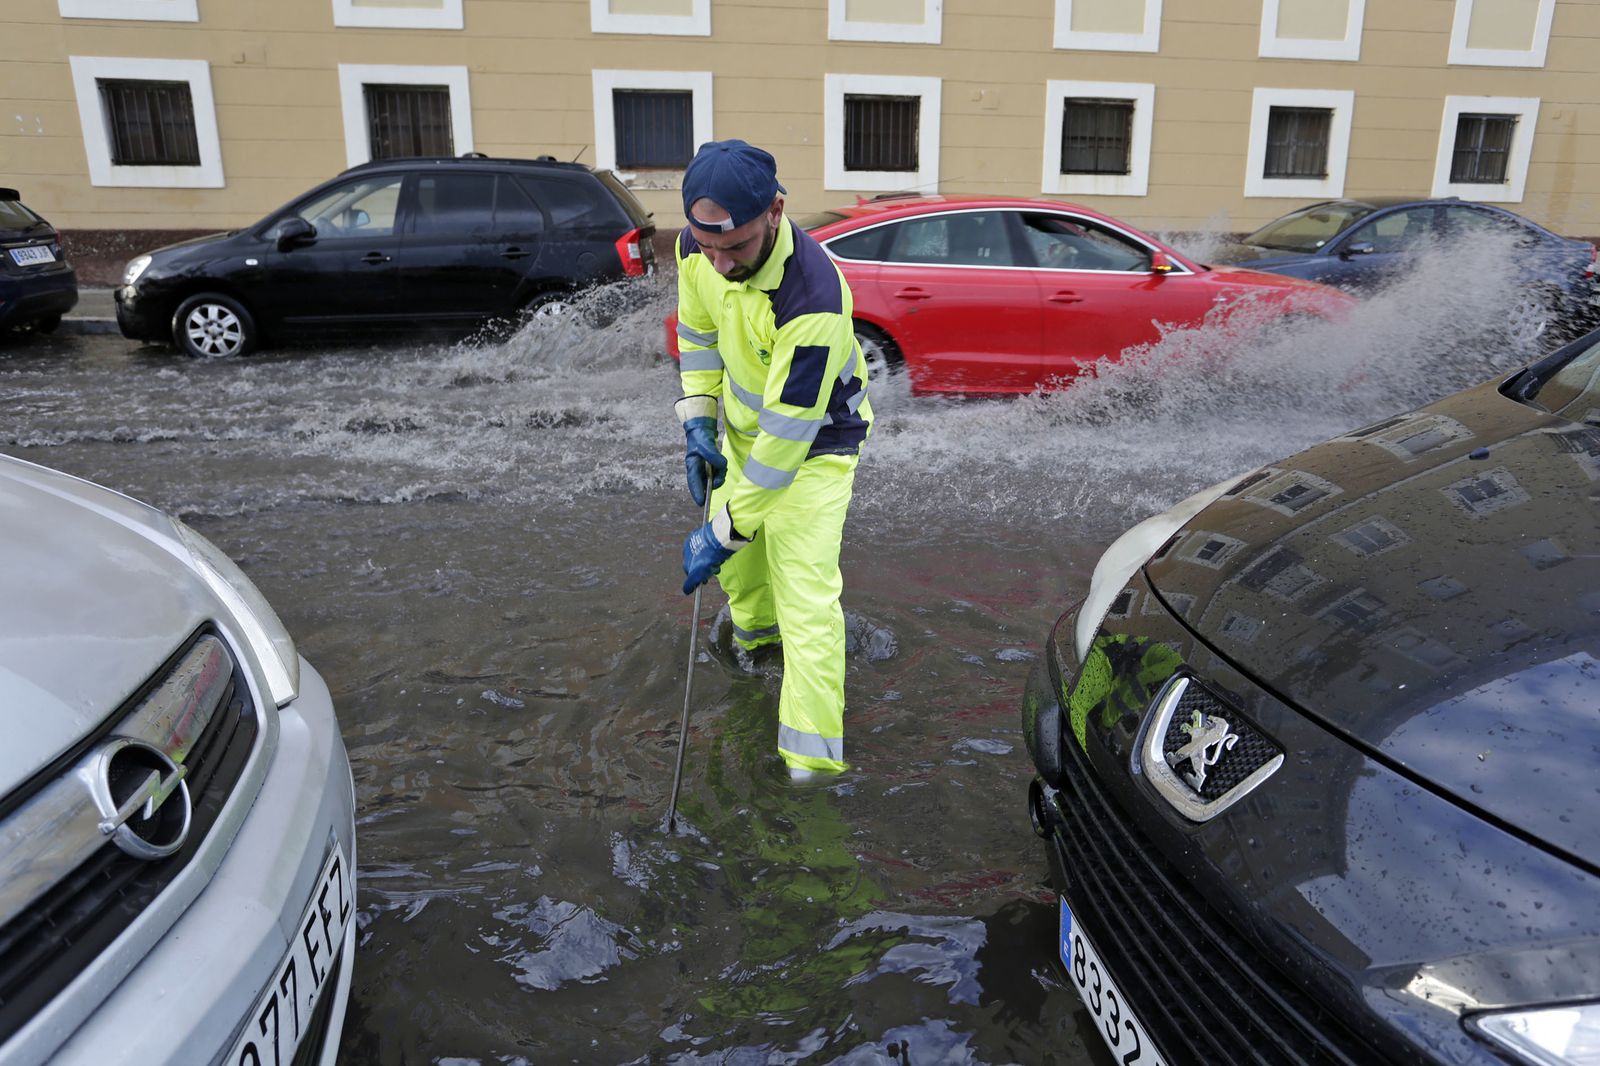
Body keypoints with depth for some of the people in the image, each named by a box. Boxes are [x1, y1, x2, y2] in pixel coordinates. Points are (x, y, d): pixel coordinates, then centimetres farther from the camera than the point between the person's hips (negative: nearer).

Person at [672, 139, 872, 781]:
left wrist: (721, 534, -27)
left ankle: (812, 761, -5)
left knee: (806, 596, -14)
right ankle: (755, 629, 56)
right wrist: (696, 422, -3)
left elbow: (786, 437, -33)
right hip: (742, 426, 7)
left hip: (813, 444, -7)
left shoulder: (812, 300, -39)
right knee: (737, 560, 22)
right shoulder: (697, 251, -17)